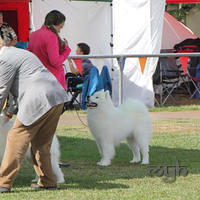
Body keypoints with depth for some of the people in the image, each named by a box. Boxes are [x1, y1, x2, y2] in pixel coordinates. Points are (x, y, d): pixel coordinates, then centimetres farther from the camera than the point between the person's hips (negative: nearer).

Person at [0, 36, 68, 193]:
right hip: (57, 98, 10)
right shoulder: (19, 53, 28)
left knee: (17, 138, -4)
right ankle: (47, 181, 21)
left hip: (40, 100, -10)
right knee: (41, 143, 18)